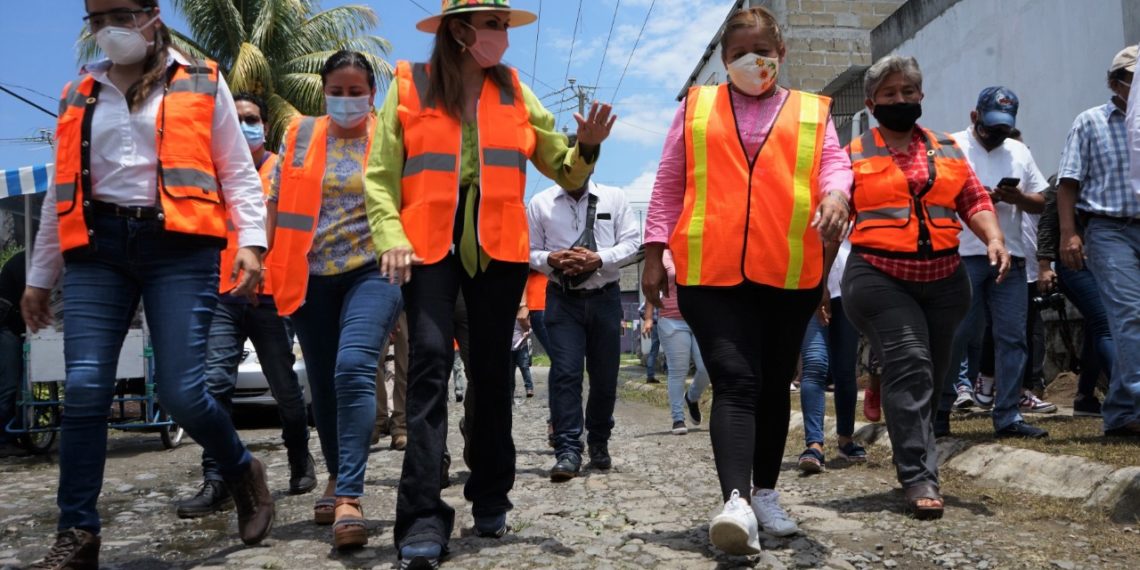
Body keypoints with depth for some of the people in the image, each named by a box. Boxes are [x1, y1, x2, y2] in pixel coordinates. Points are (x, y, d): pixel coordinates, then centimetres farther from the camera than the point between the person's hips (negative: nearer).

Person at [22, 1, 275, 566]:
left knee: (179, 390, -9)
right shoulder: (78, 95, 19)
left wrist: (251, 240, -8)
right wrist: (40, 275, 22)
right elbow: (62, 191, 22)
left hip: (178, 246, -3)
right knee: (85, 389, -6)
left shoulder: (202, 84, 8)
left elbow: (237, 171, 6)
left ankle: (243, 472, 20)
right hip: (97, 247, 4)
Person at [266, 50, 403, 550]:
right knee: (322, 384, 11)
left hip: (371, 271, -4)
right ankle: (337, 477, 31)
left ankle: (349, 496, -23)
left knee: (355, 369, -23)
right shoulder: (299, 135, 9)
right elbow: (277, 202, 11)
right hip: (311, 278, 4)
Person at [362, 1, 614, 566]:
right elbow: (380, 175, 1)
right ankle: (422, 516, -12)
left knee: (492, 369, 7)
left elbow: (563, 170, 11)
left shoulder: (515, 91, 11)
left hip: (498, 246, 3)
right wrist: (391, 237, -13)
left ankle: (491, 498, 23)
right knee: (430, 360, -14)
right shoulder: (410, 85, 3)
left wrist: (587, 146, -10)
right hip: (429, 244, -2)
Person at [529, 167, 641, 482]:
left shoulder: (614, 198, 3)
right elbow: (529, 251, 4)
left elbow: (631, 242, -1)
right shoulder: (539, 203, 2)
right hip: (563, 299, -1)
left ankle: (599, 443, 29)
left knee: (605, 374, 9)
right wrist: (551, 259, -17)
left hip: (604, 298, 1)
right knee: (565, 372, -11)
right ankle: (568, 451, -8)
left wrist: (598, 259, -17)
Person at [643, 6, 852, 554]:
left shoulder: (812, 112, 16)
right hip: (710, 270, -2)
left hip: (790, 274, 2)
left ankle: (766, 494, 23)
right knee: (735, 382, -13)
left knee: (774, 385, 10)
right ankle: (737, 503, -21)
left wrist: (835, 194, -18)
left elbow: (833, 163, 6)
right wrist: (655, 252, 4)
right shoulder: (695, 107, 14)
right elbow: (669, 184, 11)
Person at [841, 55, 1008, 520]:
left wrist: (993, 237, -5)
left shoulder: (947, 150, 17)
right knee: (910, 365, -18)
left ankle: (910, 455, 30)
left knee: (933, 374, 11)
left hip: (944, 280, 5)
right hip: (879, 278, -4)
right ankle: (919, 478, -16)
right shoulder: (854, 155, 6)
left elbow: (974, 200, 14)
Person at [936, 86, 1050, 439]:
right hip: (963, 257, -5)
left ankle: (1008, 417, 9)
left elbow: (1042, 203, 17)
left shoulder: (1019, 152, 18)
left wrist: (1018, 198, -5)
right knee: (955, 336, -2)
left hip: (1010, 258, 5)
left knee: (1012, 338, 2)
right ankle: (938, 410, 10)